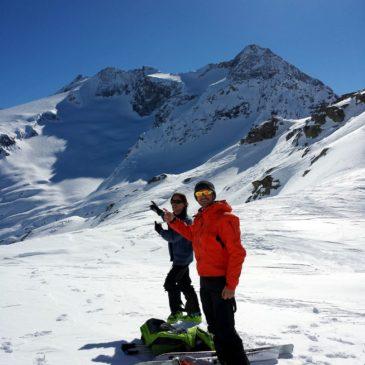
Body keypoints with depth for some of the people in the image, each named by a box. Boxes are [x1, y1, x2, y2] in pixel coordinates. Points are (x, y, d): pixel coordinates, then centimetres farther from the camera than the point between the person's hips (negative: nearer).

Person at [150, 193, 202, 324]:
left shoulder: (186, 221, -21)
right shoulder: (176, 217, 5)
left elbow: (173, 237, -28)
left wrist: (160, 230, -14)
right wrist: (159, 211, 32)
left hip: (182, 258, -9)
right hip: (180, 258, 9)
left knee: (170, 282, -3)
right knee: (184, 284, 15)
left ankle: (176, 312, 11)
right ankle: (194, 313, 24)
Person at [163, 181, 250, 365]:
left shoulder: (225, 218, -17)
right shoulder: (199, 219, 9)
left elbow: (237, 252, -19)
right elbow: (192, 234, 30)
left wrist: (231, 284, -21)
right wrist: (173, 221, 20)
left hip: (221, 282, -9)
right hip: (205, 281, 9)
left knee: (225, 330, -5)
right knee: (214, 327, 19)